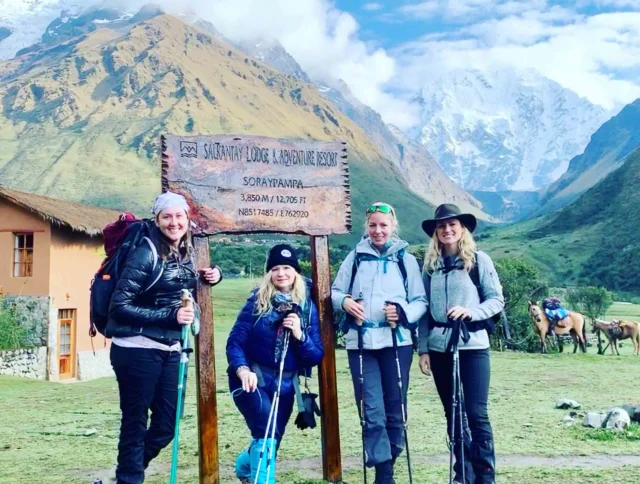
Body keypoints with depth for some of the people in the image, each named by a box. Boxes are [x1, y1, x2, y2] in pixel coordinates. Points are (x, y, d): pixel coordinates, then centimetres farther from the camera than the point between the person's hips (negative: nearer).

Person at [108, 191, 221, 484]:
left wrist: (210, 278, 5)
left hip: (169, 351, 7)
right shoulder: (146, 253, -13)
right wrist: (170, 316, -20)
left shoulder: (186, 254, 7)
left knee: (166, 424, 13)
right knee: (135, 424, 4)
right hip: (137, 350, -7)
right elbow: (120, 306, -16)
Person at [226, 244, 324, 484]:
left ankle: (246, 464, 52)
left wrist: (300, 335, -20)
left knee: (271, 439, 18)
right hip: (253, 380, -4)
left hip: (285, 384, 4)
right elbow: (235, 341, -11)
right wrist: (242, 369, -28)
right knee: (266, 430, -28)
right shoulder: (257, 301, -7)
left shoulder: (307, 307, -1)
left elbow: (317, 356, -3)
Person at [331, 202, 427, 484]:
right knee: (372, 411, -5)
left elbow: (421, 302, 5)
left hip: (396, 342, 0)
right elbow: (335, 292, 11)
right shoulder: (355, 257, 10)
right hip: (360, 343, 0)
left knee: (395, 408, 5)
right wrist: (345, 302, -11)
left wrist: (403, 312, -15)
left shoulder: (406, 259, 7)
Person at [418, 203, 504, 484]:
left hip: (472, 346, -4)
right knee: (452, 413, 10)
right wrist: (423, 349, 5)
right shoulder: (430, 264, 9)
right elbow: (425, 309, 9)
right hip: (439, 348, 4)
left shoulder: (479, 260, 0)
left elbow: (497, 300, -2)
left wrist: (470, 311, -19)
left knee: (476, 413, -4)